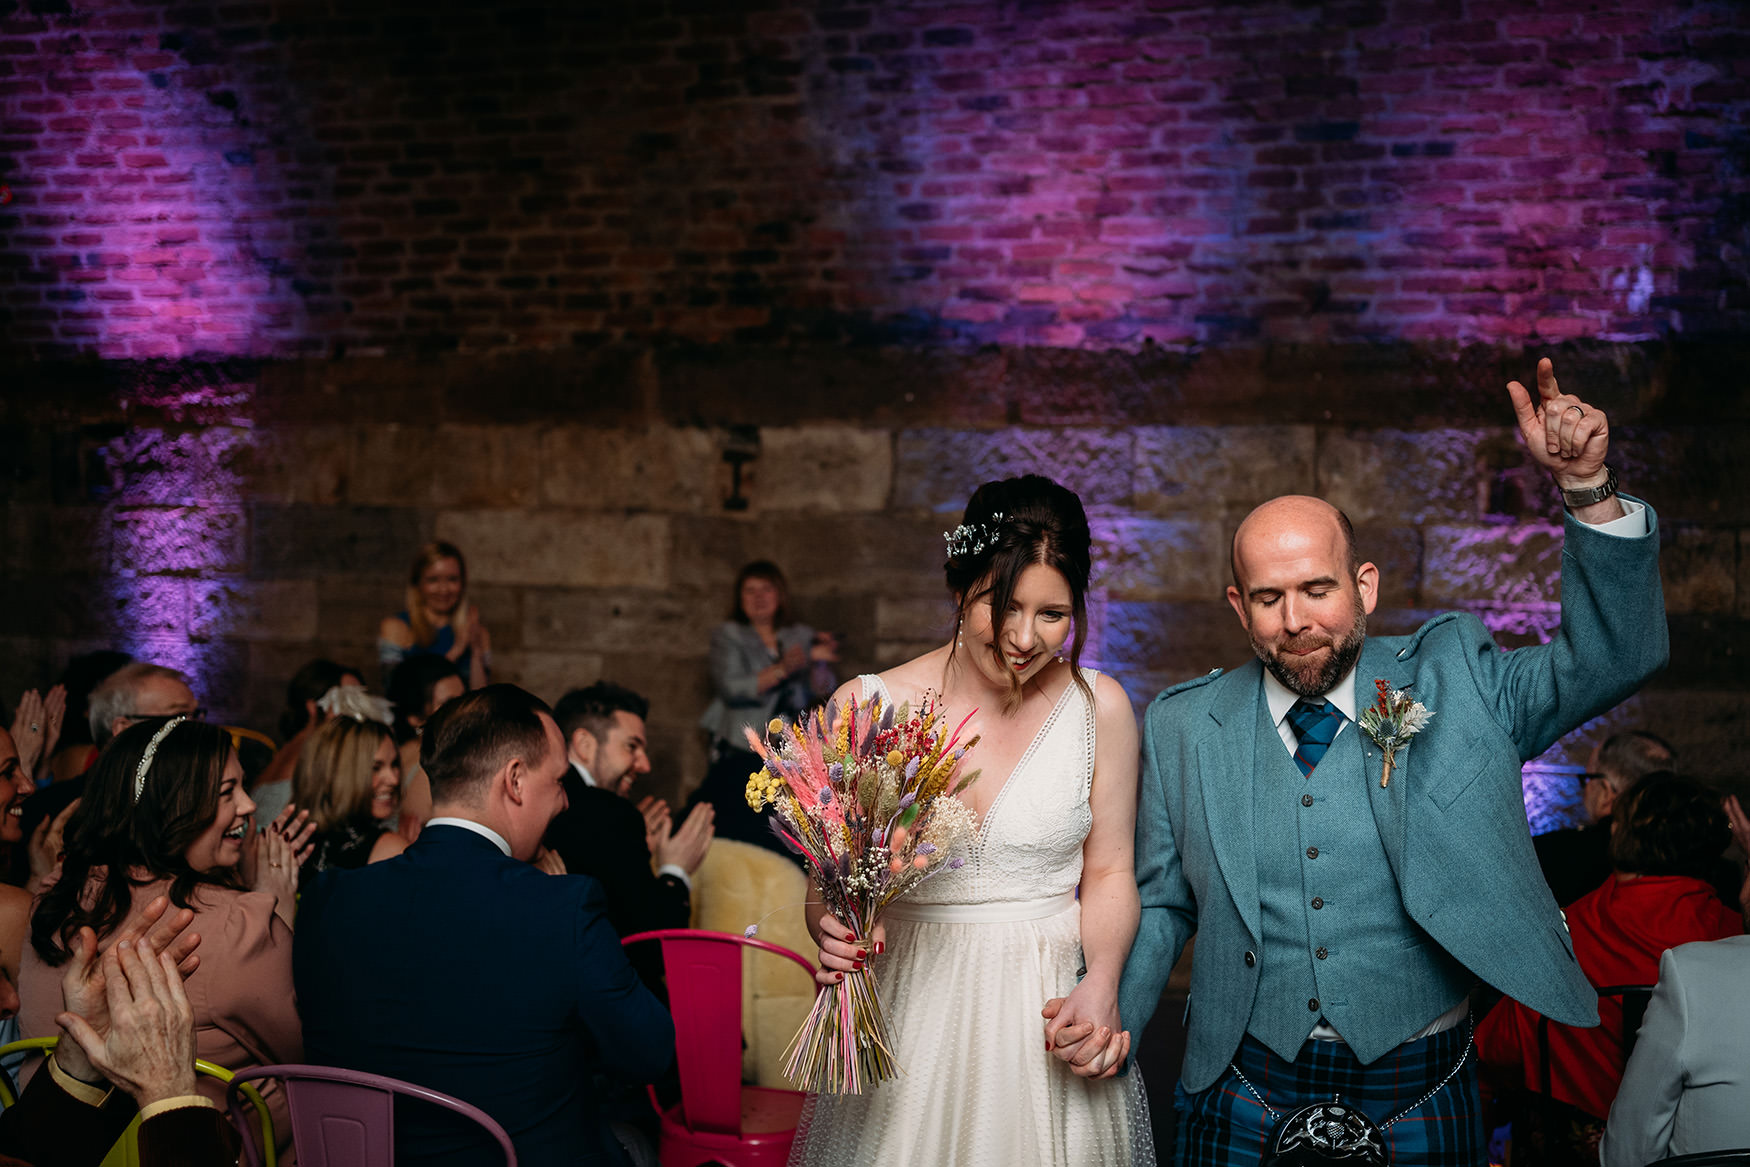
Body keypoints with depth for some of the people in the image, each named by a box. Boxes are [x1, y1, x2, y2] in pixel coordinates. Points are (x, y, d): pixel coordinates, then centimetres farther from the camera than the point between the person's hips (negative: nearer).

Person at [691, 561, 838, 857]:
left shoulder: (803, 637, 16)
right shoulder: (728, 635, 9)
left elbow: (818, 694, 9)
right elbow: (731, 688, -7)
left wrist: (819, 662, -9)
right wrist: (781, 670, -16)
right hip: (740, 752, -2)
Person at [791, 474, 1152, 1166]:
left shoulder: (1098, 707, -4)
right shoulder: (866, 706, -7)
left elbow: (1108, 872, 2)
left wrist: (1101, 986, -14)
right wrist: (831, 930, -20)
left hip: (1052, 1014, 1)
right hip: (909, 1018, 0)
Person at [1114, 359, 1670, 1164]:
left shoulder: (1455, 684, -1)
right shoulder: (1183, 728, 1)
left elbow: (1614, 658, -7)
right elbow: (1159, 905, 8)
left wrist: (1587, 489, -19)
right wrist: (1107, 1026, -7)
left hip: (1418, 1100, -1)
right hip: (1245, 1097, 1)